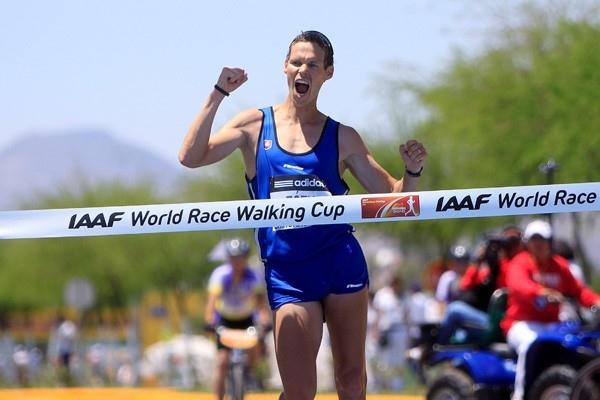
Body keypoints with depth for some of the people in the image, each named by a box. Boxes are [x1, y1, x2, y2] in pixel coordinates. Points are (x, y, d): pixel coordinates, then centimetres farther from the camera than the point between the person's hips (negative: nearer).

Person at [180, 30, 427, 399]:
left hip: (340, 262, 1)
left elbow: (394, 197, 9)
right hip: (287, 272, -1)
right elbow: (191, 157, -7)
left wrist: (413, 171, -12)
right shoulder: (255, 125, 6)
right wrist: (218, 94, -11)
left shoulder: (342, 137, 7)